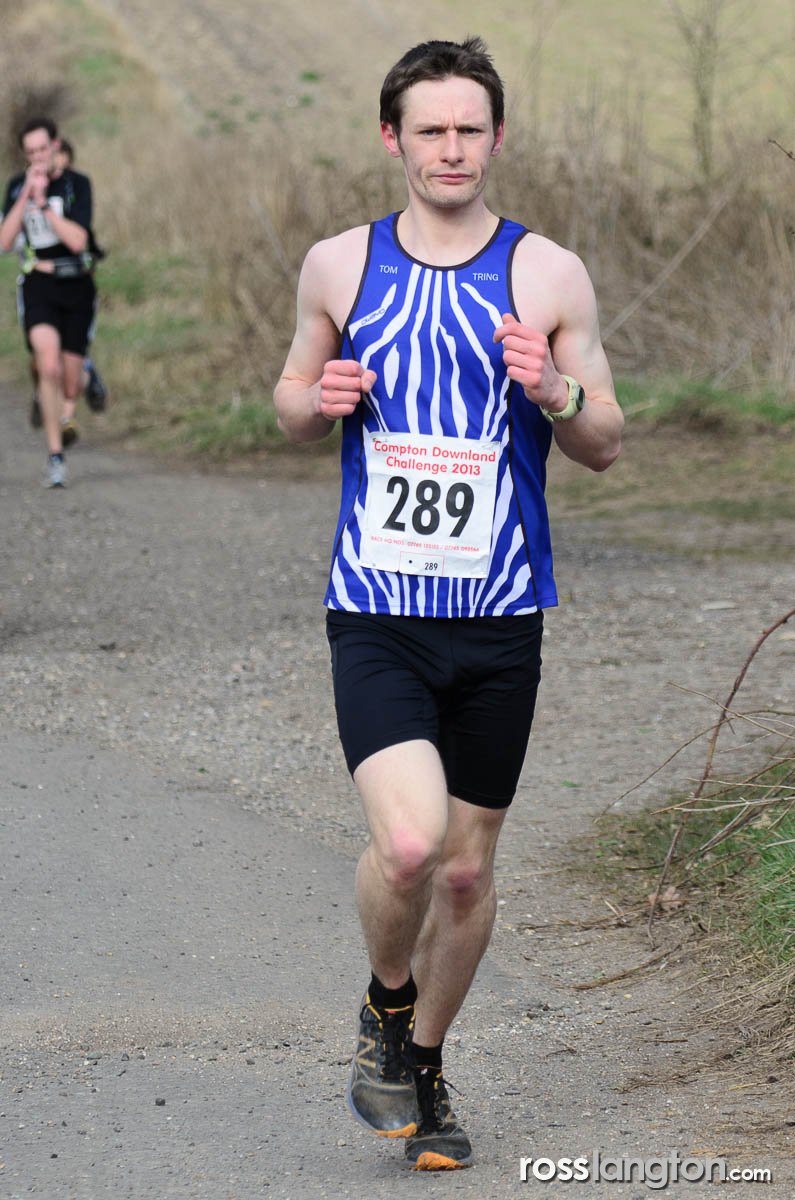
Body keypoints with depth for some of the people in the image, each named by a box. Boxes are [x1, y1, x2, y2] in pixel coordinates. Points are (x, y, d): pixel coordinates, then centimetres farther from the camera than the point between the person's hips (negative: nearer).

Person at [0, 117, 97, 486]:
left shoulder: (77, 184, -8)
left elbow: (77, 240, -19)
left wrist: (43, 203, -23)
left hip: (76, 286, 0)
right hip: (39, 285, 0)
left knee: (69, 382, 5)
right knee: (49, 366, -24)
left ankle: (66, 411, 44)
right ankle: (55, 456, -19)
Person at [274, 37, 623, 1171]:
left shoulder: (549, 276, -1)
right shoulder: (339, 266, 3)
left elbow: (606, 449, 4)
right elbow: (294, 396, 17)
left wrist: (555, 391, -17)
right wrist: (318, 399, -7)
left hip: (500, 619, 1)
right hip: (375, 615, -1)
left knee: (468, 869, 9)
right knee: (407, 842, -20)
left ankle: (425, 1066, 33)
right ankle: (386, 1007, 11)